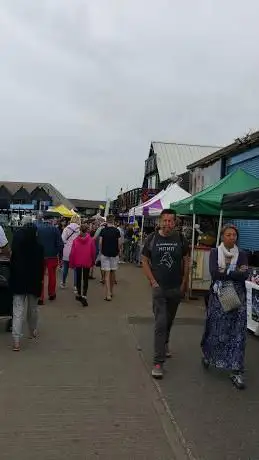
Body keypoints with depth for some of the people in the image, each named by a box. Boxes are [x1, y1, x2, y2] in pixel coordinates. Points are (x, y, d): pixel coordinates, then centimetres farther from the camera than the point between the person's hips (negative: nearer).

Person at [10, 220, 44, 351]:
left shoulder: (16, 247, -3)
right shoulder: (39, 247, -7)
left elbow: (12, 264, 3)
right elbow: (41, 266, -4)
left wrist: (13, 280, 13)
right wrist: (40, 280, 7)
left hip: (18, 281, 0)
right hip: (34, 281, 0)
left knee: (18, 311, -3)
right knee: (33, 309, 19)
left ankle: (16, 340, -11)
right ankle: (33, 331, 35)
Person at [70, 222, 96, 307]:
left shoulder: (76, 240, -9)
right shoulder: (91, 240, -11)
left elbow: (72, 253, -5)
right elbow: (93, 252, -5)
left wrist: (72, 263, 5)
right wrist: (93, 262, 9)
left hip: (78, 262, 1)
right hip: (87, 263, -1)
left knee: (78, 278, 17)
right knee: (86, 279, 4)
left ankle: (79, 295, 27)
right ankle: (84, 296, -8)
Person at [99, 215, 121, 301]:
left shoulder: (103, 230, -4)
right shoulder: (117, 231, -2)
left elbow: (100, 243, -4)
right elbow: (119, 243, -1)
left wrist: (101, 251, 11)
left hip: (105, 254, -1)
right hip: (114, 254, 2)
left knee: (107, 274, -3)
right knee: (113, 273, 14)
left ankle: (108, 294, -10)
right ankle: (111, 291, 27)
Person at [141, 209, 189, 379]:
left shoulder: (180, 239, -3)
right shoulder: (152, 238, -6)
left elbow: (186, 261, 5)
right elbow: (145, 261, 1)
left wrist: (184, 283, 1)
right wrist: (152, 281, -7)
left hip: (176, 288, 3)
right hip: (159, 287, -2)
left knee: (169, 320, 20)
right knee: (160, 323, -8)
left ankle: (165, 343, 48)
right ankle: (158, 362, -2)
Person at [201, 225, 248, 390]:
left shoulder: (242, 255, 5)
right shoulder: (215, 252, 2)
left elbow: (245, 276, -11)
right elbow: (214, 273, -14)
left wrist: (224, 272, -12)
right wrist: (236, 273, -12)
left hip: (237, 298, 1)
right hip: (218, 296, -1)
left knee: (237, 333, 0)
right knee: (215, 329, 7)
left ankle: (236, 371, 9)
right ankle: (208, 355, 36)